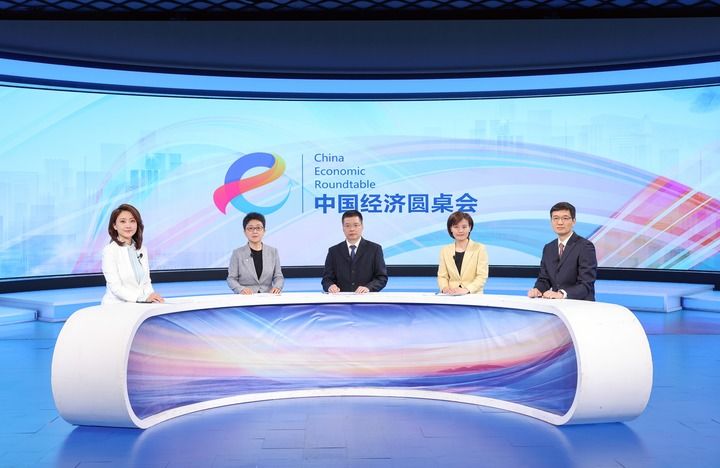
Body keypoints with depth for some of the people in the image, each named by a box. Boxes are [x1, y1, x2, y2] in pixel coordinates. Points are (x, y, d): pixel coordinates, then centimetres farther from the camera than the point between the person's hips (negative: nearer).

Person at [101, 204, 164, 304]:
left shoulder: (142, 249, 11)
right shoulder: (109, 251, -5)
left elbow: (146, 281, 12)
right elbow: (115, 287, -12)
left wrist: (151, 297, -9)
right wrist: (144, 297, -23)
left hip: (139, 306, 5)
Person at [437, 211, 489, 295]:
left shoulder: (479, 249, 5)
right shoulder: (445, 250, 14)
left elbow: (482, 276, -2)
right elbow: (442, 276, 13)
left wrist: (466, 289, -18)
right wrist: (444, 287, -10)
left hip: (473, 296, -2)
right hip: (451, 296, 2)